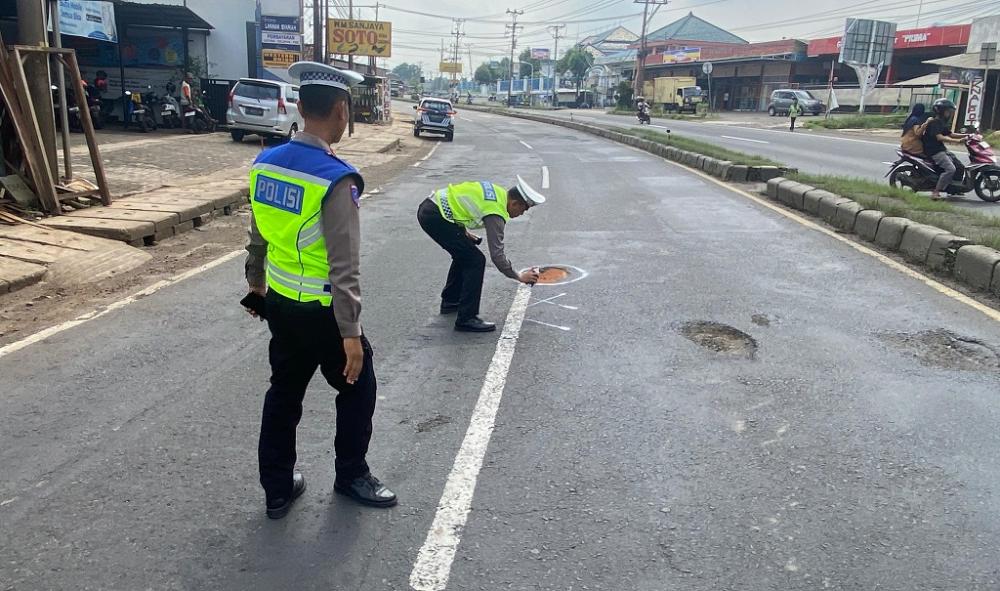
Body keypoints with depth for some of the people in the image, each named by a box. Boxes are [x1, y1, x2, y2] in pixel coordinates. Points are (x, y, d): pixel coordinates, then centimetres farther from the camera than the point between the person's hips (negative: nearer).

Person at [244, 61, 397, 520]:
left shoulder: (265, 163, -2)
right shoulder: (335, 180, -24)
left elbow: (258, 238, 10)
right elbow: (344, 266, -23)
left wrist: (256, 285, 25)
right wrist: (351, 332, -18)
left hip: (280, 303, 7)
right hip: (322, 311, -7)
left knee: (284, 392, 20)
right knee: (357, 388, 17)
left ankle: (278, 489, 33)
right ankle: (351, 476, 34)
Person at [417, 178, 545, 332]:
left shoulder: (497, 191, 10)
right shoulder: (496, 215, -15)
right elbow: (497, 255, -14)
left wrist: (464, 232, 20)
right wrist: (520, 277, -3)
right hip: (434, 216, -10)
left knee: (464, 254, 24)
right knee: (475, 261, -8)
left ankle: (450, 301, 38)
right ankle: (466, 319, -5)